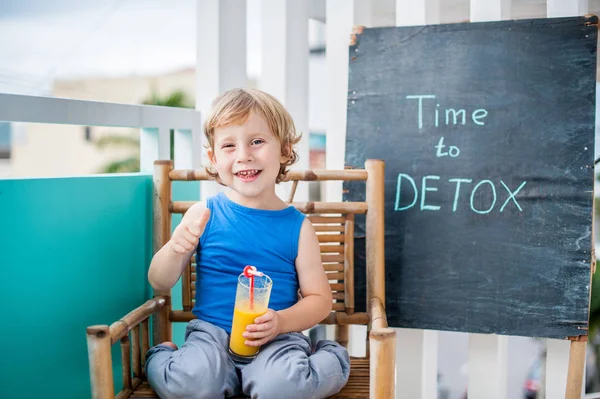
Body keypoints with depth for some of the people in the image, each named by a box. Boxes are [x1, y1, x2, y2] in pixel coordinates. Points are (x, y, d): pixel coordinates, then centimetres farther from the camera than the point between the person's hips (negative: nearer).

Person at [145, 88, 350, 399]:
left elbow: (319, 299, 3)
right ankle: (161, 356, 3)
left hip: (277, 337, 0)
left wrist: (281, 322, -16)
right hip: (212, 332, 0)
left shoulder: (296, 226, -1)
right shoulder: (203, 214, 0)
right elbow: (160, 283, 4)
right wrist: (175, 250, -18)